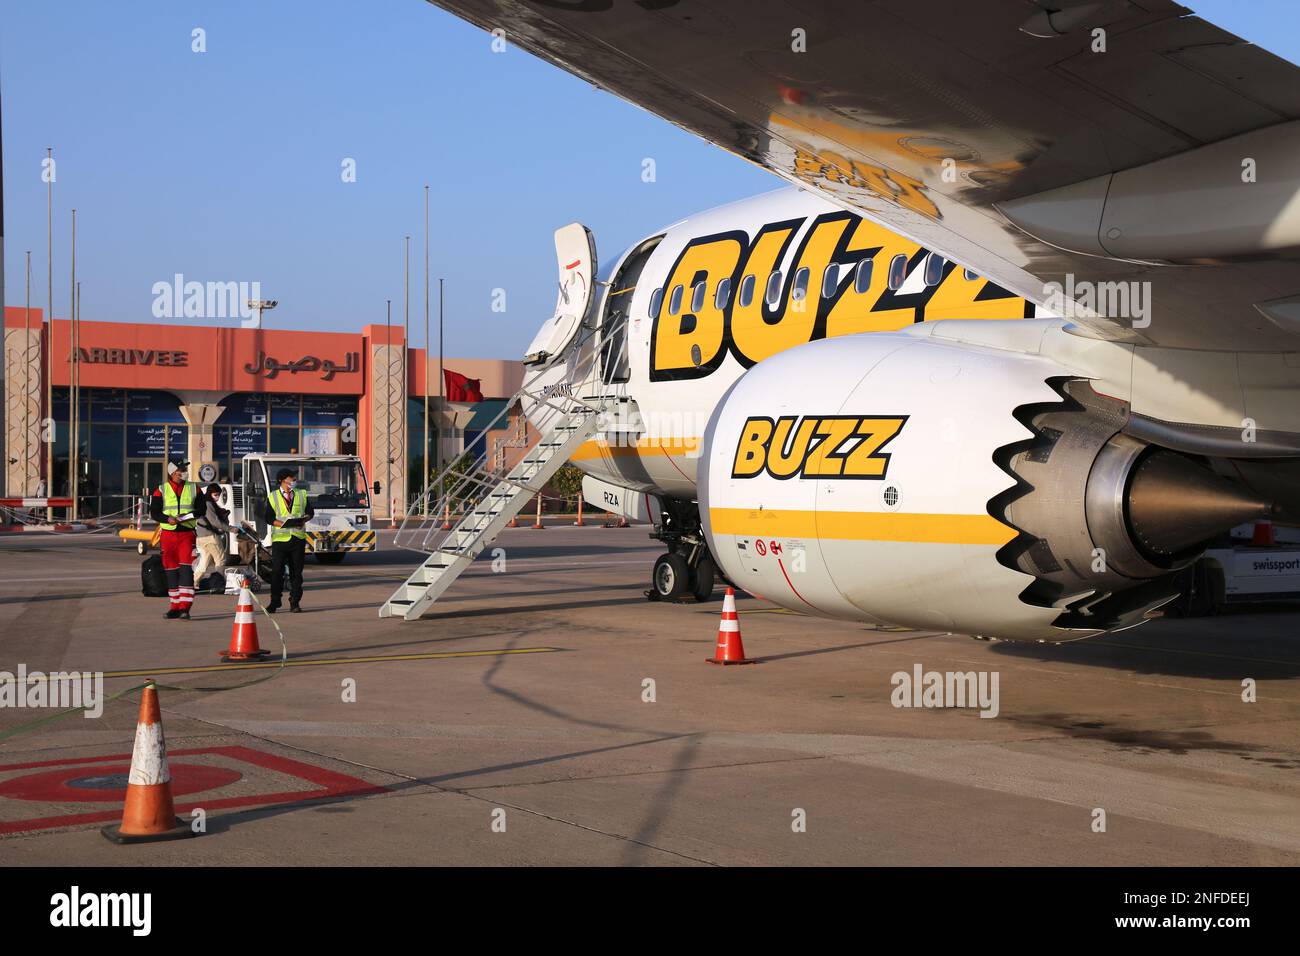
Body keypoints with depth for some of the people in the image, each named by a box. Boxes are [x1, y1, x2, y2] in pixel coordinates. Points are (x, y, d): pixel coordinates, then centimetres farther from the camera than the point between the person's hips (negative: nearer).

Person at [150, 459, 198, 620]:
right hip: (168, 534, 1)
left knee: (186, 569, -14)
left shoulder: (193, 489, 8)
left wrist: (190, 515, -11)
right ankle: (175, 607, 17)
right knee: (171, 570, 7)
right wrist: (168, 519, -18)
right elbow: (153, 512, 1)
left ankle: (185, 608, -18)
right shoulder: (161, 490, 5)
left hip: (187, 534, -1)